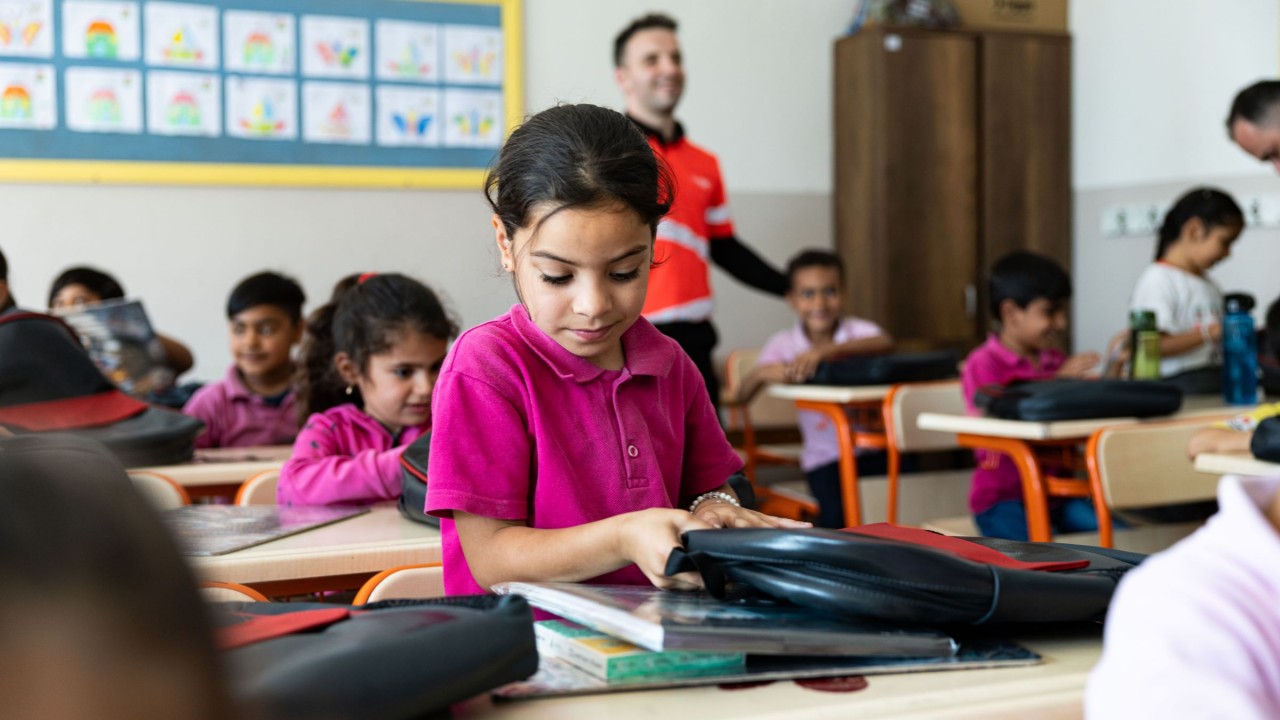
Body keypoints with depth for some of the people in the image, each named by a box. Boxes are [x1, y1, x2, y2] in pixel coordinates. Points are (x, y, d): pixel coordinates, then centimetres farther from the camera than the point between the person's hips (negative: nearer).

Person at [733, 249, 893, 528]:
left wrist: (824, 351, -38)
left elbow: (885, 343, -23)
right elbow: (741, 397, -6)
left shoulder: (856, 329, 1)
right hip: (825, 455, -1)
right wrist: (762, 373, -29)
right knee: (838, 510, -27)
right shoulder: (783, 344, 3)